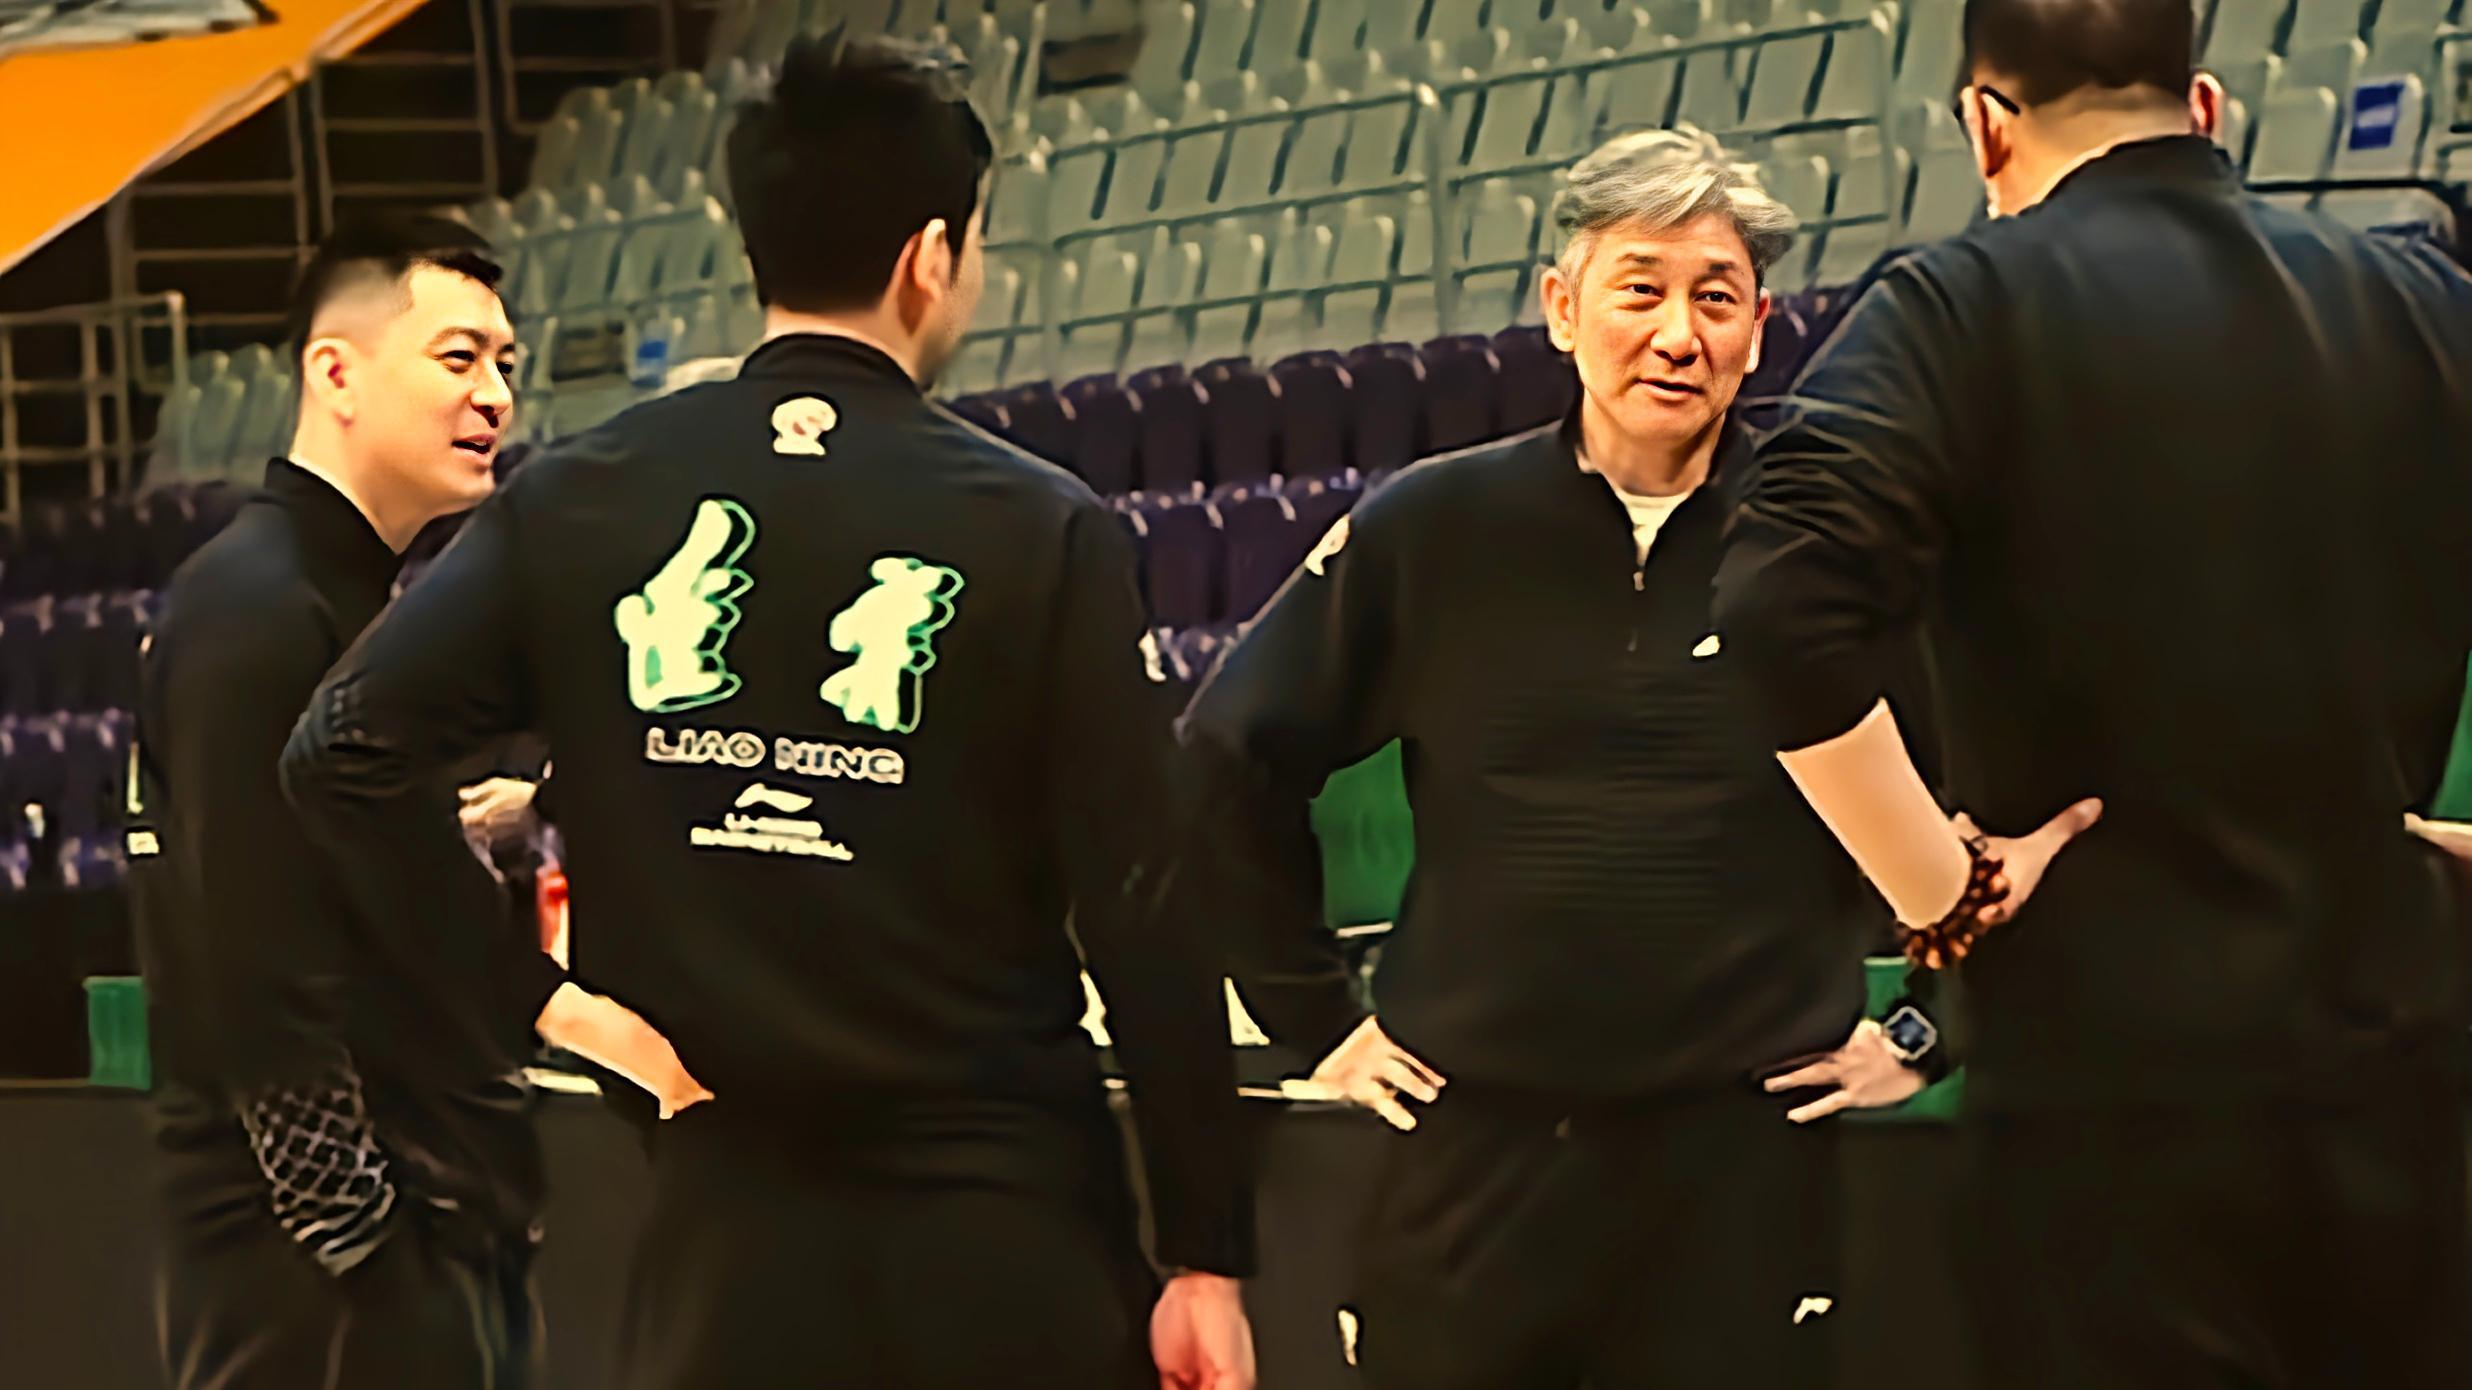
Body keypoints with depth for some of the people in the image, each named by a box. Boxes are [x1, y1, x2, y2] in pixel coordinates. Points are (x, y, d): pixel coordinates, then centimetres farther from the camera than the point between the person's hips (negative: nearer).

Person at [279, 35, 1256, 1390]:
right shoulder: (1041, 532, -8)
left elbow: (344, 755, -4)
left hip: (723, 1220, 2)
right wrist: (1206, 1250, -3)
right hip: (999, 1229, -2)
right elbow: (1144, 913, -8)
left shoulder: (579, 505, 0)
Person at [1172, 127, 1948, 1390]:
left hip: (1741, 1155, -1)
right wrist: (1318, 1015, 9)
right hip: (1476, 1149, 1)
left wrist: (1924, 1026, 6)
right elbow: (1229, 765, 11)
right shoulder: (1430, 531, 3)